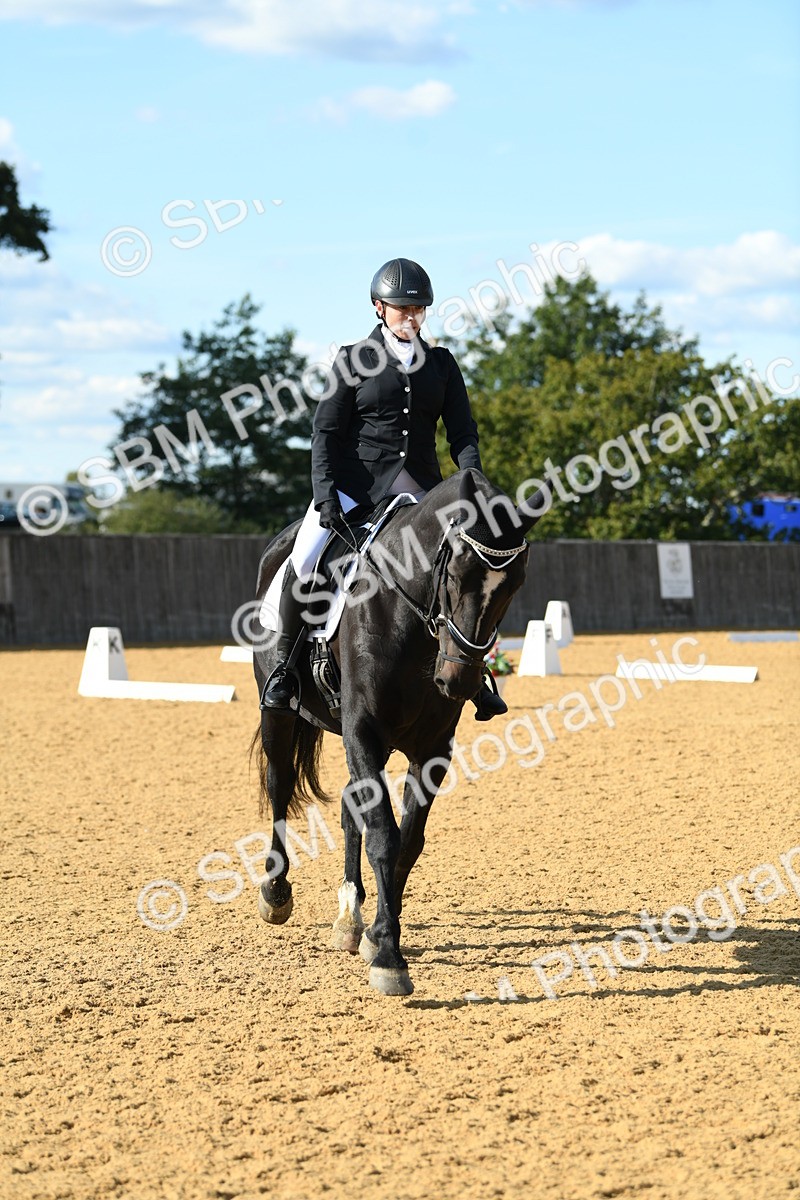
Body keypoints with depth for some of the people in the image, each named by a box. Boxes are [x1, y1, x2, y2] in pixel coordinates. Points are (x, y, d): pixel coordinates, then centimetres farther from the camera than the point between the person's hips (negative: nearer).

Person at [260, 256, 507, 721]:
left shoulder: (441, 363, 10)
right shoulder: (354, 360, 2)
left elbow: (463, 431, 6)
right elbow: (326, 432, -1)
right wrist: (325, 495, -14)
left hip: (420, 486, 2)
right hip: (355, 479, -2)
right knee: (303, 562, -21)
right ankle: (285, 663, -3)